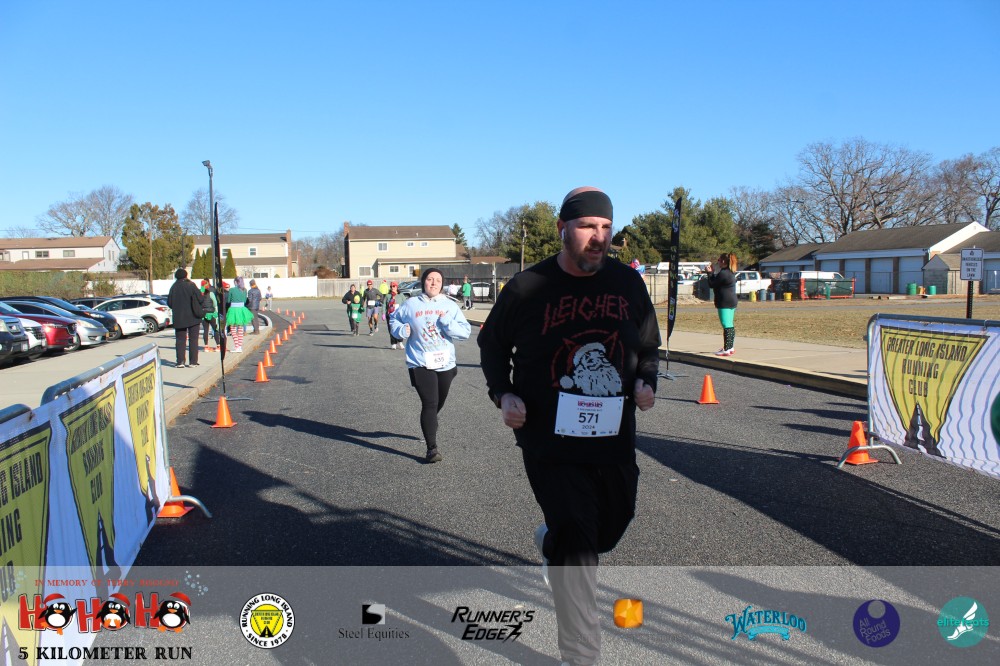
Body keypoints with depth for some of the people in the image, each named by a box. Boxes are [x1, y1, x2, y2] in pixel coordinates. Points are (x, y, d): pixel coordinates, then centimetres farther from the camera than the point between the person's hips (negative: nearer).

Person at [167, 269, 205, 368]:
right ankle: (193, 362, 2)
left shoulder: (173, 287, 1)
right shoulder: (191, 285, -9)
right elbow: (200, 299, -12)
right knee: (193, 339, 4)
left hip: (178, 318, 3)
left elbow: (169, 303, 5)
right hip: (192, 318, -2)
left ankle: (180, 361, 1)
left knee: (180, 340, 8)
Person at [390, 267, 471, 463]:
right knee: (430, 404, -12)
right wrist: (401, 330, -6)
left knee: (438, 403, 19)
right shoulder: (411, 304, 1)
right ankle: (432, 448, -7)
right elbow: (394, 320, 15)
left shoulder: (450, 306, 2)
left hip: (446, 364, 3)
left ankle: (428, 427, 51)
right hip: (420, 364, -3)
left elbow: (466, 331, -4)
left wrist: (448, 323, -20)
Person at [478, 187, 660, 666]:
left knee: (610, 528, 22)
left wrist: (645, 381, -4)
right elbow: (492, 343, 7)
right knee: (577, 546, -11)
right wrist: (503, 393, -8)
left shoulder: (628, 282, 2)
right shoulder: (527, 287, -9)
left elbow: (649, 346, 15)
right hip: (549, 442, -5)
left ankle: (550, 541, 57)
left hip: (614, 441, 5)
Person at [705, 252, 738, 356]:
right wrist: (713, 272, 22)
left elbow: (712, 284, -10)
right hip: (732, 302, 10)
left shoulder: (723, 273, -17)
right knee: (730, 325, 15)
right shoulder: (731, 272, 14)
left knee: (726, 326, -10)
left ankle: (726, 349, -10)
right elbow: (718, 281, 21)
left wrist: (709, 273, 2)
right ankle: (731, 347, 21)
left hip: (724, 303, -10)